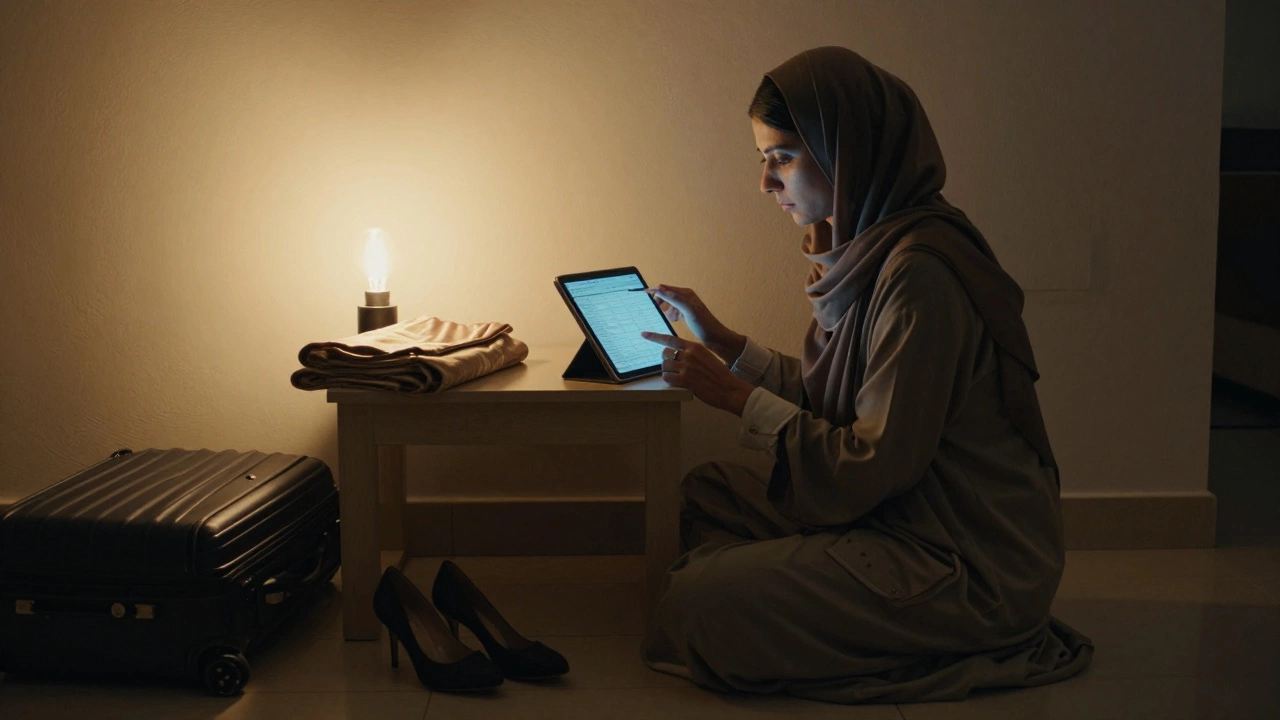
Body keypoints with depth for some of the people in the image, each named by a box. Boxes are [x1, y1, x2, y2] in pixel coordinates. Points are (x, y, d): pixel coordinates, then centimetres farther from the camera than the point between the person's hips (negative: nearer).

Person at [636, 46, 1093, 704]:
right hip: (905, 512, 10)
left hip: (970, 569, -10)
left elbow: (875, 468, -22)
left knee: (695, 605, -19)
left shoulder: (919, 269, -23)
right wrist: (722, 341, 14)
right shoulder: (870, 248, 8)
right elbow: (830, 398, 12)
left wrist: (738, 396, -14)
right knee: (704, 493, 11)